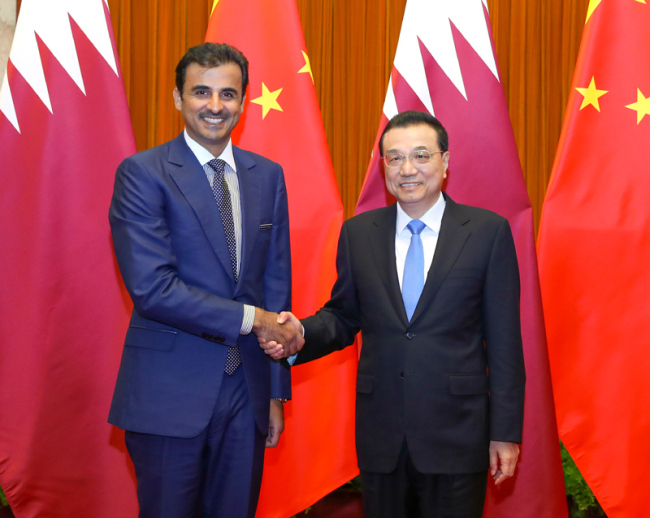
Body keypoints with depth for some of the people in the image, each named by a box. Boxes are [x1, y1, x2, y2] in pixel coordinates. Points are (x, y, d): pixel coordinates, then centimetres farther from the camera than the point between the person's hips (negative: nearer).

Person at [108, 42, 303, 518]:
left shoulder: (268, 176, 9)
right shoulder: (142, 173, -7)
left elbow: (276, 280, 10)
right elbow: (151, 288, -17)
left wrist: (277, 391, 8)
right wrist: (251, 318, -14)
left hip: (247, 388, 4)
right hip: (169, 392, -4)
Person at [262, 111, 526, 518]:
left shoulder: (488, 231, -3)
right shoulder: (358, 233, 6)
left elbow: (503, 340, -4)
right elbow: (343, 317, 10)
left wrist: (506, 432, -5)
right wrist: (301, 334, -12)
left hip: (457, 435, -2)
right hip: (381, 435, 3)